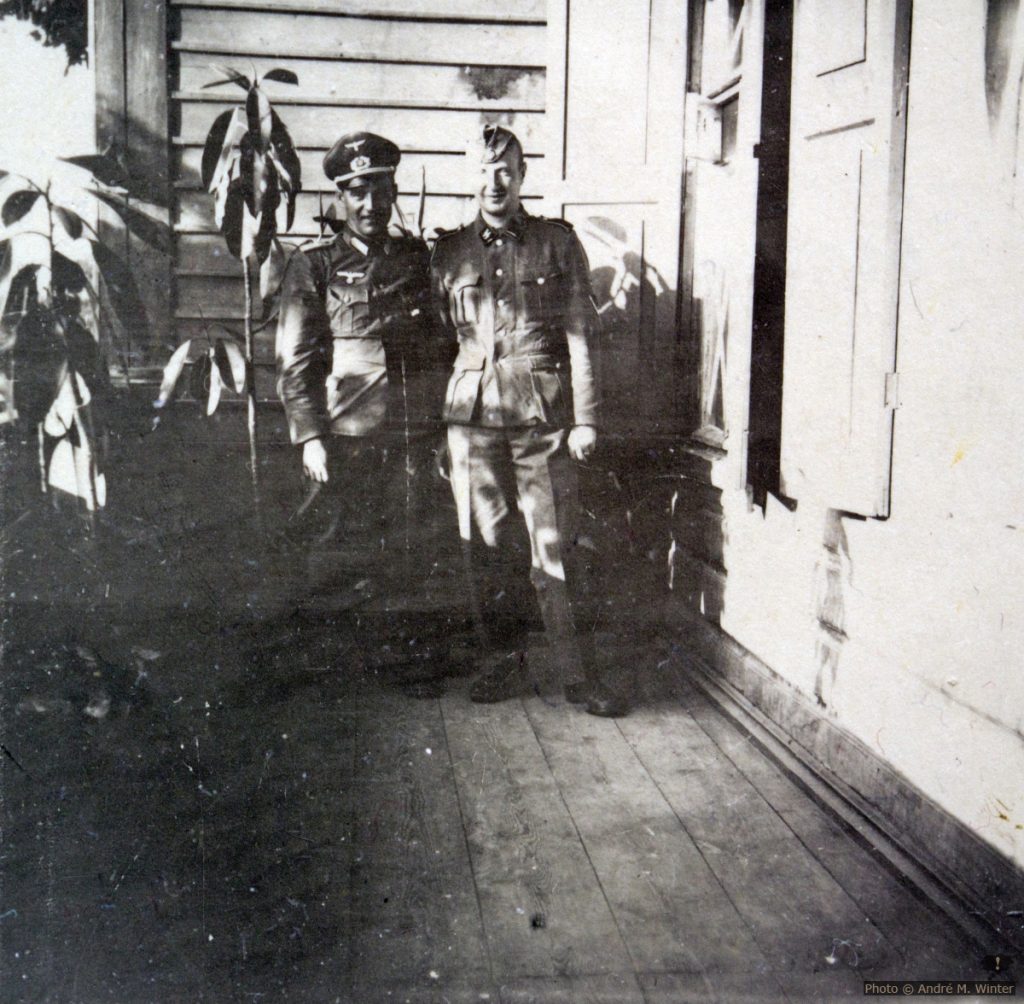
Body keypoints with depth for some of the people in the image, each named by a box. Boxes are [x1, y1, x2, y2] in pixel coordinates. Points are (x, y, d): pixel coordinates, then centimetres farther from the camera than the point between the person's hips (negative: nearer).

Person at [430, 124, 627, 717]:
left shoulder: (558, 243, 8)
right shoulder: (449, 254, 13)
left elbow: (580, 335, 4)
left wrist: (585, 418, -3)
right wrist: (436, 427, 10)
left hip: (544, 414, -2)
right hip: (474, 415, 2)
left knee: (554, 547, -2)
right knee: (486, 547, 5)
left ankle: (577, 673, 7)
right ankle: (504, 664, 17)